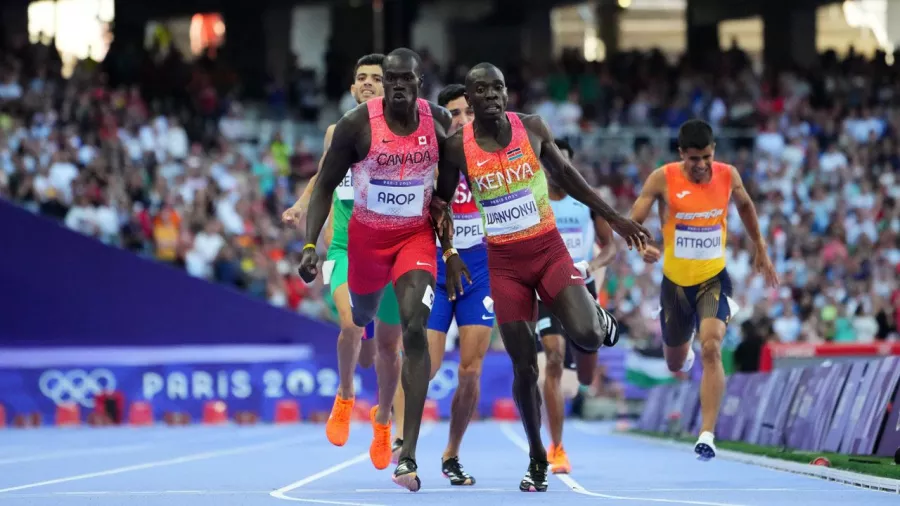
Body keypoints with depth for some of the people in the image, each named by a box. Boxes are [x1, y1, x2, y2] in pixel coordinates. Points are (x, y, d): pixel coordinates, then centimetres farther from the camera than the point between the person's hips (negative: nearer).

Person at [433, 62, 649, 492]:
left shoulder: (532, 129, -4)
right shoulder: (457, 147, -7)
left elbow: (565, 174, 11)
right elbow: (442, 202, 6)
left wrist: (613, 218, 13)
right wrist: (449, 257, -2)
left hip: (549, 250, 0)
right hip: (504, 262, 0)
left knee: (586, 338, -18)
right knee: (524, 365, -2)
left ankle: (599, 317, 21)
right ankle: (537, 459, 15)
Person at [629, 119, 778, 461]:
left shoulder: (728, 175, -6)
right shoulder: (663, 179, -13)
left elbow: (744, 205, 16)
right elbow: (632, 222, -14)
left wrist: (760, 249, 20)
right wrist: (642, 247, -36)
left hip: (713, 279, -1)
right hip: (675, 281, 1)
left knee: (711, 348, -24)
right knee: (676, 364, 18)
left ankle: (707, 434, -24)